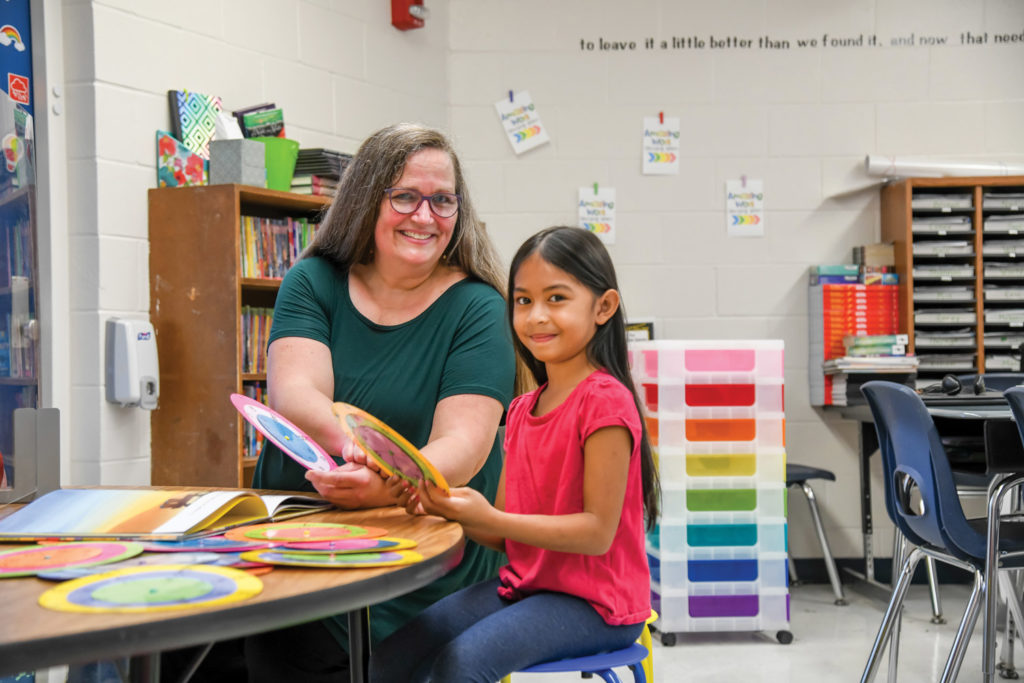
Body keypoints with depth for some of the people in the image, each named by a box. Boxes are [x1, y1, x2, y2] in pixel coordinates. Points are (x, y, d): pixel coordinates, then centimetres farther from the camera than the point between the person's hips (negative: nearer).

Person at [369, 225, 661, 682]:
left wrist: (488, 518, -25)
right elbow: (502, 536, 9)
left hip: (593, 601, -7)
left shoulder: (604, 400, -15)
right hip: (525, 583, 7)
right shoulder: (522, 410, 10)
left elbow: (598, 532, -19)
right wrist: (438, 507, -10)